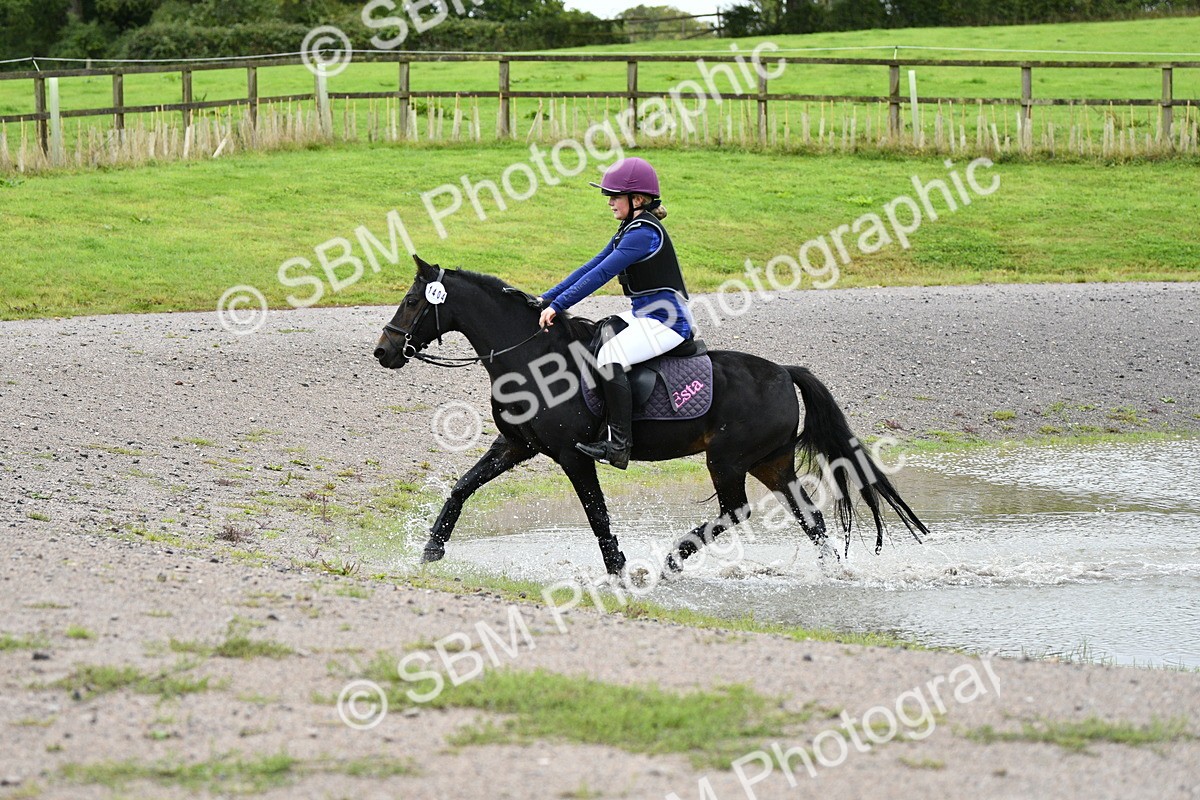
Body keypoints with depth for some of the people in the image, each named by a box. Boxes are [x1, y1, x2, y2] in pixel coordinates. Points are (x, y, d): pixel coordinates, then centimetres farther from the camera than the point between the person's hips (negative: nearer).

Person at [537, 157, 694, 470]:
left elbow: (601, 274, -23)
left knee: (610, 358, -28)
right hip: (644, 315, 11)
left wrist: (558, 306, -23)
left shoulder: (644, 233, -18)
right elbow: (592, 267, 14)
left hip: (665, 320, -11)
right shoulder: (630, 230, 14)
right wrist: (547, 298, 8)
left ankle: (619, 446, -27)